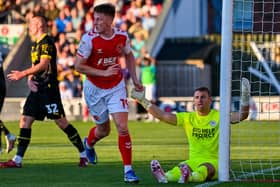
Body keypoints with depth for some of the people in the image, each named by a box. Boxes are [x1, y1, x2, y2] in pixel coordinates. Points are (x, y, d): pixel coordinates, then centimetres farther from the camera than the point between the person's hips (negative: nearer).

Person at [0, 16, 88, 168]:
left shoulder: (46, 42, -12)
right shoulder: (35, 44, 17)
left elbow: (43, 64, -22)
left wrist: (23, 74, -21)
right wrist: (29, 79, 2)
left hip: (49, 88, -9)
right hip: (37, 89, 9)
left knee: (61, 121, -6)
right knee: (25, 121, 2)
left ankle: (83, 154, 5)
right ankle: (17, 160, 1)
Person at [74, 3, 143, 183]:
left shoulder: (122, 37, -9)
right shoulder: (89, 38, -19)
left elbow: (129, 55, 12)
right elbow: (79, 66, -16)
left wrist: (135, 80, 8)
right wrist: (104, 73, -22)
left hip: (116, 87, 1)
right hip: (95, 88, -1)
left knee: (123, 127, -12)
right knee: (103, 130, 11)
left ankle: (128, 170, -5)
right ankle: (89, 144, 48)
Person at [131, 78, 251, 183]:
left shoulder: (218, 116, 4)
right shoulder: (188, 118, 12)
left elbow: (242, 115, -7)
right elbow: (162, 115, 9)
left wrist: (245, 99, -25)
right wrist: (143, 101, 4)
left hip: (214, 161, -3)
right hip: (194, 161, 3)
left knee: (205, 169, -41)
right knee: (179, 169, -33)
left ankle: (189, 177, -72)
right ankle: (165, 176, -65)